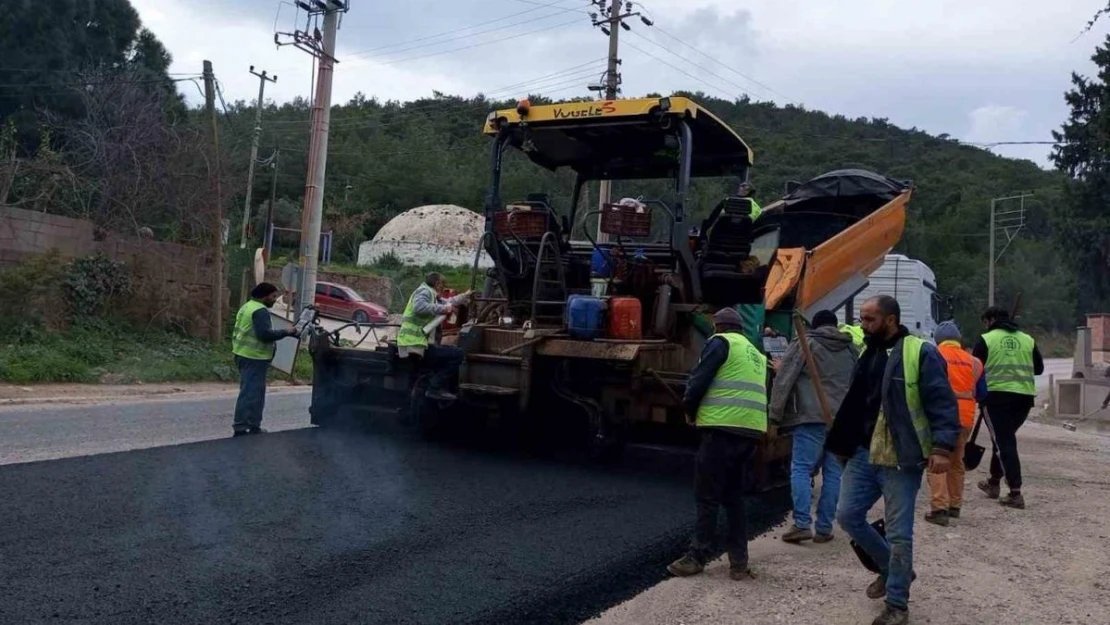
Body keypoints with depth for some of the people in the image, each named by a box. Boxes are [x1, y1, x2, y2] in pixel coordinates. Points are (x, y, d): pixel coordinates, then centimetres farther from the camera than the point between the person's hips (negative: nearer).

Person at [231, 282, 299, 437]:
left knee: (251, 392, 16)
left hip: (243, 355, 11)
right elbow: (265, 334, -25)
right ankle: (240, 429, -6)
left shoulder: (248, 306, 17)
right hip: (254, 358, -11)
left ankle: (253, 427, 22)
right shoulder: (260, 310, -16)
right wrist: (285, 332, -16)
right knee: (251, 393, -7)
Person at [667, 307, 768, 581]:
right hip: (752, 430, 8)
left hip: (722, 426, -7)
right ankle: (739, 561, 13)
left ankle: (697, 557, 4)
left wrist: (690, 410, 11)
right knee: (734, 495, 15)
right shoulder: (757, 354, 26)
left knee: (707, 496, 0)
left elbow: (699, 379, -6)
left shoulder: (721, 342, 1)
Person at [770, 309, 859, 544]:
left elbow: (784, 380, -4)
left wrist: (775, 415, -2)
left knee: (801, 469, -3)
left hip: (811, 418, -5)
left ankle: (802, 524, -11)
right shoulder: (852, 350, 20)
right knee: (833, 473, 8)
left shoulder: (804, 344, 3)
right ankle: (824, 528, 9)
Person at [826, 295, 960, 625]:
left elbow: (943, 404, -15)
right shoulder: (866, 353, 13)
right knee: (848, 516, 10)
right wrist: (843, 444, 21)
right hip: (862, 455, 8)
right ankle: (892, 569, 32)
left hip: (900, 461, -7)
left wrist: (941, 447, -25)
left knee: (898, 533, 0)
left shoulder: (920, 353, -11)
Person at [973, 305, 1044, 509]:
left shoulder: (986, 339, -2)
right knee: (1005, 437, 21)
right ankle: (994, 482, 33)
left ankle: (1015, 492, -10)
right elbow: (1039, 368, 16)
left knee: (1003, 441, -2)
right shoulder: (1027, 339, 11)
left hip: (997, 395, -5)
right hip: (1025, 396, 5)